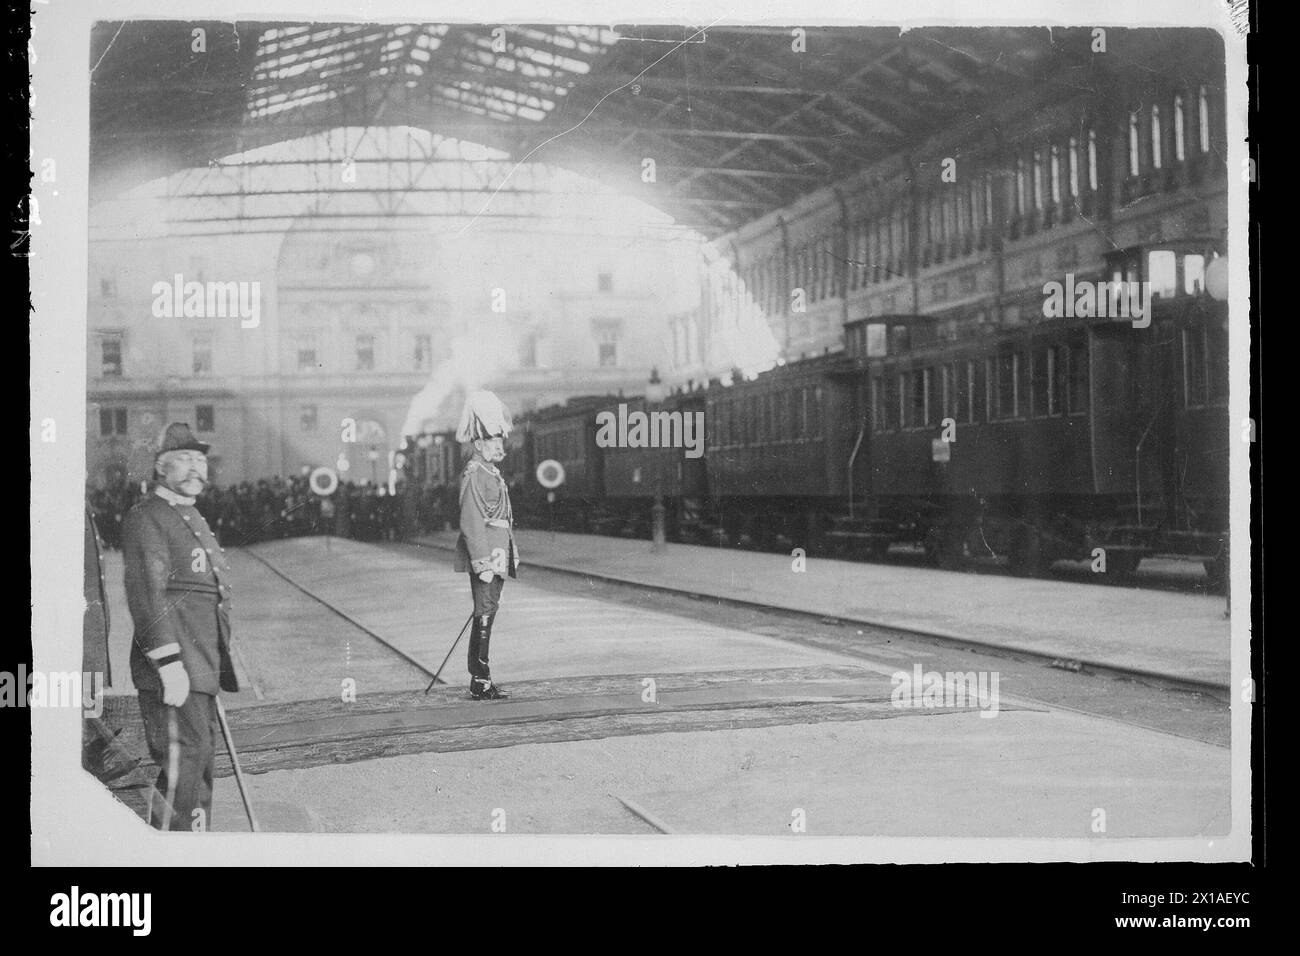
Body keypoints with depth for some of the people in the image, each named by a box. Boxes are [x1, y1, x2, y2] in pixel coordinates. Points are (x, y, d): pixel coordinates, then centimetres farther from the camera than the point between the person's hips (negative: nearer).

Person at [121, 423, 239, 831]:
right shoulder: (147, 518, -10)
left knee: (202, 761, 14)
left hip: (201, 669, 10)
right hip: (173, 672, -10)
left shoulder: (192, 518, 21)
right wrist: (169, 664, -25)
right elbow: (145, 596, -19)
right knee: (182, 761, -11)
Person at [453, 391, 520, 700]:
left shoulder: (493, 474, 19)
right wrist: (483, 562, -22)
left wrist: (506, 559, 22)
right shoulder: (474, 474, -12)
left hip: (497, 559, 10)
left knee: (487, 614, 11)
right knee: (484, 615, -9)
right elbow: (471, 522, -18)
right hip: (484, 558, -10)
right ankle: (480, 683, -7)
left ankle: (482, 680, 16)